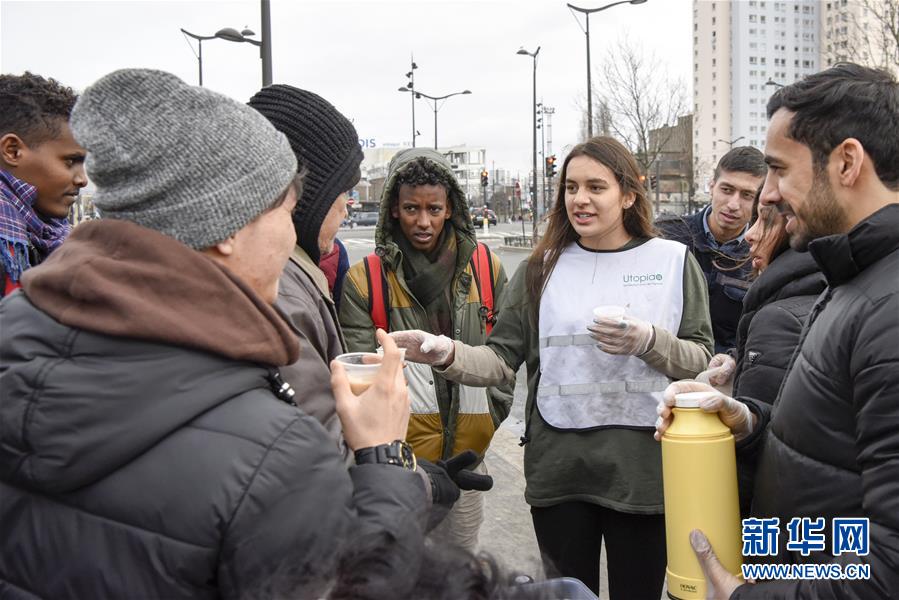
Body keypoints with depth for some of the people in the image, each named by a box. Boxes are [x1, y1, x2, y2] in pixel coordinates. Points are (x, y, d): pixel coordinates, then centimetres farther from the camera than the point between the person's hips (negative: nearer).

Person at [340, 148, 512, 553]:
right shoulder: (364, 279, -5)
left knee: (463, 556, 18)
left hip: (470, 445, 3)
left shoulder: (486, 267, 4)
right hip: (400, 446, -2)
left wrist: (494, 414, 6)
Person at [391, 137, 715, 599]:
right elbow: (503, 359, -1)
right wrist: (449, 354, -20)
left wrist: (649, 342, -18)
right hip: (558, 468, 1)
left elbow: (701, 361, 0)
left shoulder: (673, 261, 0)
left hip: (642, 468, -1)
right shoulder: (542, 269, 4)